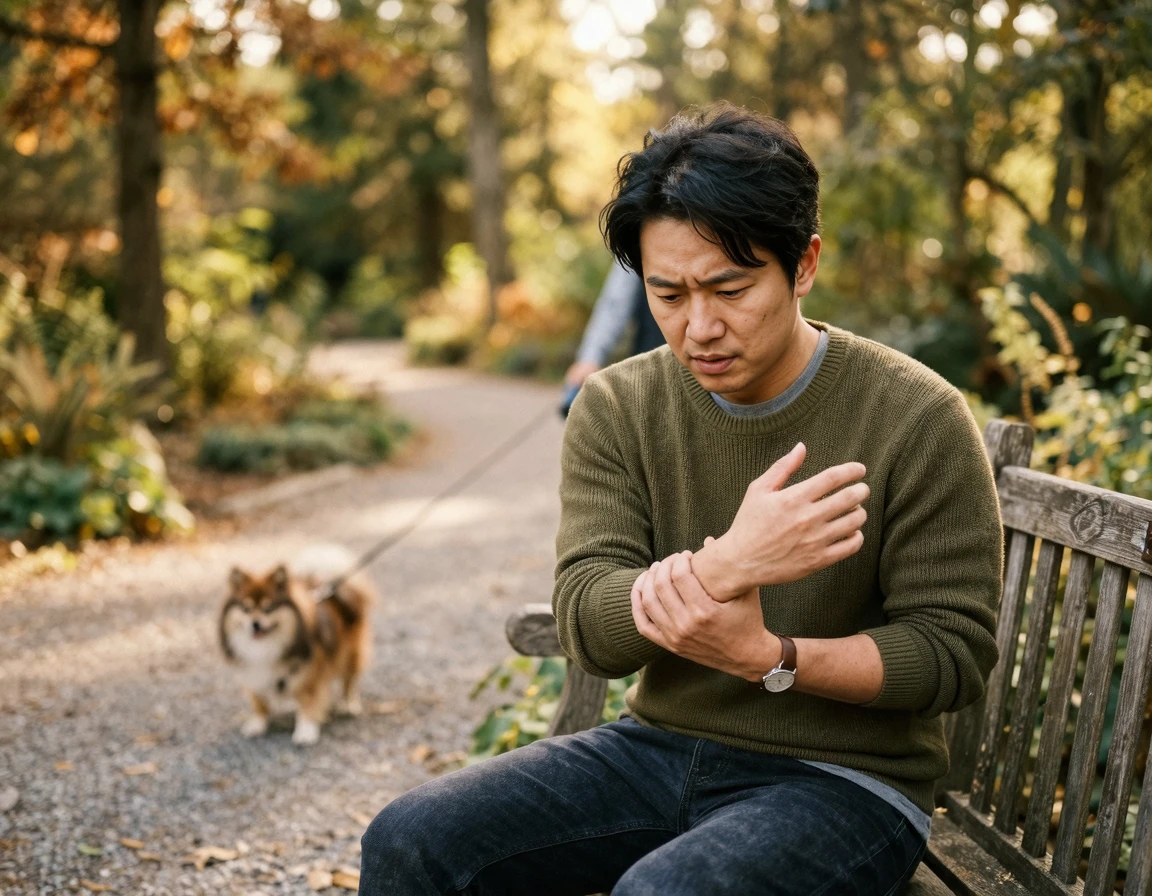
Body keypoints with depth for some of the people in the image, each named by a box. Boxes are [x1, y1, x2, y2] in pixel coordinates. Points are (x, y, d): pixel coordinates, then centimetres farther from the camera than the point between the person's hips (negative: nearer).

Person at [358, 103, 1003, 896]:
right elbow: (589, 627, -10)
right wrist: (725, 567, -31)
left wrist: (764, 656, -25)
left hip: (840, 777, -3)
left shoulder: (918, 422, -11)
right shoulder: (616, 409, -2)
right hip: (659, 746, 4)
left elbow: (953, 652, -9)